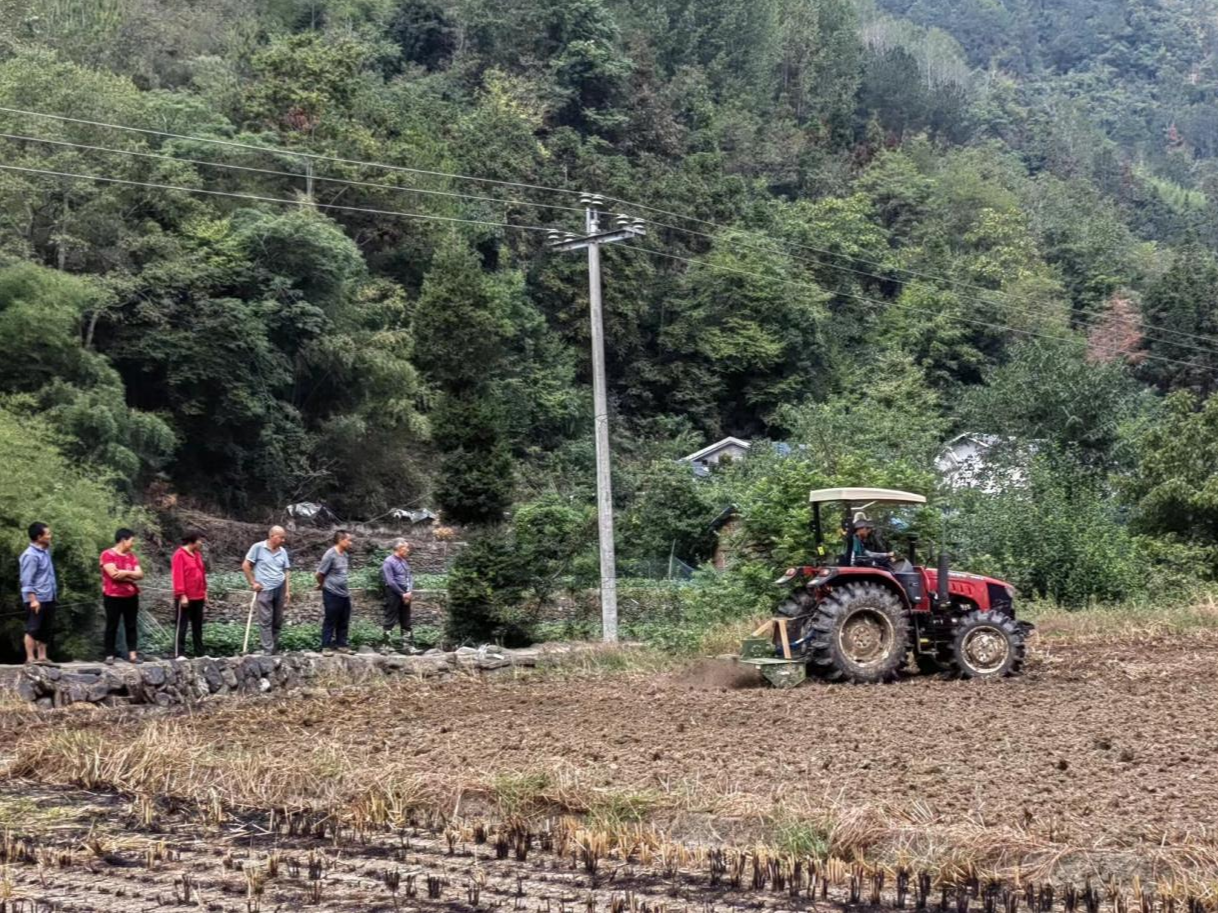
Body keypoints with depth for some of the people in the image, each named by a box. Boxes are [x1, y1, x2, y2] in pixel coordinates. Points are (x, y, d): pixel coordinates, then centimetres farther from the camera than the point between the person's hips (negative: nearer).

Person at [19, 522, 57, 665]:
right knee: (33, 629, -5)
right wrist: (33, 599, -22)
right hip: (37, 599, -9)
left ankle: (42, 657, 17)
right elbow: (27, 581, -17)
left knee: (45, 629, 11)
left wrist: (54, 593, 18)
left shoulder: (45, 551, 13)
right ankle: (30, 658, -3)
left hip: (49, 598, 9)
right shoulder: (30, 555, -14)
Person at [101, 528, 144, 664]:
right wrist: (131, 575, -7)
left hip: (131, 596, 6)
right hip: (113, 596, -6)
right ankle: (109, 655, 4)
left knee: (131, 626, 5)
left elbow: (140, 574, 2)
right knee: (112, 626, 1)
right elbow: (114, 574, -19)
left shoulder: (132, 556, 12)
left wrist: (124, 573, -13)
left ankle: (133, 654, 8)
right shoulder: (108, 554, -7)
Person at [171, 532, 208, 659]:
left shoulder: (197, 554, 13)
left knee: (198, 626, 11)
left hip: (198, 597, 8)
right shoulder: (180, 555, -12)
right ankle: (180, 654, -2)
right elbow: (178, 576, -16)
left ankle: (199, 653, 16)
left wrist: (204, 592, 15)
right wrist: (182, 595, -20)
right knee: (182, 626, -3)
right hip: (185, 598, -8)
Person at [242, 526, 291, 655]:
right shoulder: (258, 547, -7)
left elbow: (286, 572, 11)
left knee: (277, 621, 9)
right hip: (264, 590, -5)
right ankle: (268, 651, -5)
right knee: (265, 621, -5)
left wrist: (287, 591, 6)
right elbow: (245, 565, -3)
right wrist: (253, 583, -5)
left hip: (280, 589, 5)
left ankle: (275, 649, 20)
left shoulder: (283, 552, 7)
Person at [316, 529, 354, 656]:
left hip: (344, 593, 8)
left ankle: (341, 644, 22)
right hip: (332, 594, -8)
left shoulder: (344, 554, 7)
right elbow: (320, 574, -12)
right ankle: (326, 647, 9)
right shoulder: (330, 554, -18)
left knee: (343, 622, 13)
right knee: (330, 622, 1)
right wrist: (323, 585, 4)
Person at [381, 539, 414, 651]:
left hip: (405, 595, 8)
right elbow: (390, 582, -16)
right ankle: (387, 645, -2)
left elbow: (410, 577, 12)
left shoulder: (404, 561, 13)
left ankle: (408, 645, 13)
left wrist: (409, 592, -4)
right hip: (394, 595, -8)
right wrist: (402, 594, -13)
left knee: (406, 622, 10)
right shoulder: (389, 562, -11)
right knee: (390, 621, -5)